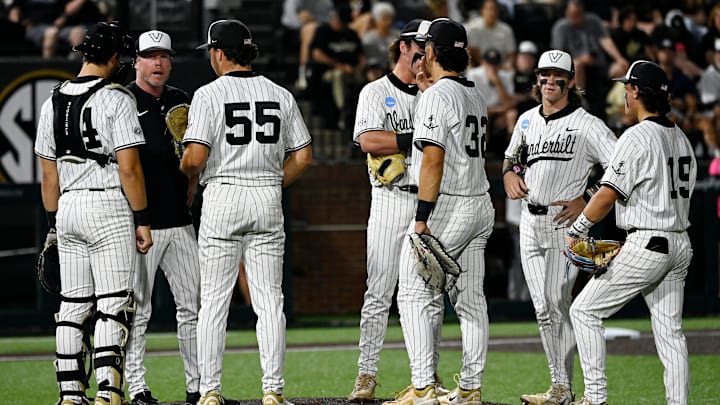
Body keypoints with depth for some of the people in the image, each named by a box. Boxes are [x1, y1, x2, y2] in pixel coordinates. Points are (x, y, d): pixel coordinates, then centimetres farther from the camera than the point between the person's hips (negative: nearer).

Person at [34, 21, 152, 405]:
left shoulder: (53, 102, 9)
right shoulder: (116, 100, -9)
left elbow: (48, 175, 13)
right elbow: (128, 168, -14)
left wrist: (54, 225, 19)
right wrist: (142, 221, -7)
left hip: (68, 208, 6)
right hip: (110, 207, -6)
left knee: (73, 305, 9)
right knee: (113, 304, -5)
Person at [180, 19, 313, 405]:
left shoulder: (209, 94, -7)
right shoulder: (280, 95, 6)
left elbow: (195, 157, -14)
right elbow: (303, 157, 7)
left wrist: (185, 171, 8)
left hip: (222, 199, -3)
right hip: (269, 200, 3)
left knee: (213, 300, 2)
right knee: (269, 299, 5)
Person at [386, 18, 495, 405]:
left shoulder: (435, 95, -13)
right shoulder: (476, 95, 14)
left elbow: (433, 160, -19)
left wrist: (422, 218, -20)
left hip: (446, 207, -9)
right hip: (481, 206, 9)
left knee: (414, 295, -5)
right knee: (471, 298, 9)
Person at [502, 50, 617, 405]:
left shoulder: (587, 125, -7)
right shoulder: (527, 120, 13)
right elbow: (510, 155, 30)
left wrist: (586, 203, -16)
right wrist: (508, 174, 7)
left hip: (565, 221, -7)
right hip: (530, 221, 7)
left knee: (556, 304, -14)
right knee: (543, 309, 5)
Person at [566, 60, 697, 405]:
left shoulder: (637, 137, -12)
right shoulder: (681, 139, 14)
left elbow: (607, 195, -16)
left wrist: (577, 230, -5)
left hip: (646, 246, -8)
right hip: (681, 244, 8)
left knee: (585, 311, 1)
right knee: (670, 330, 8)